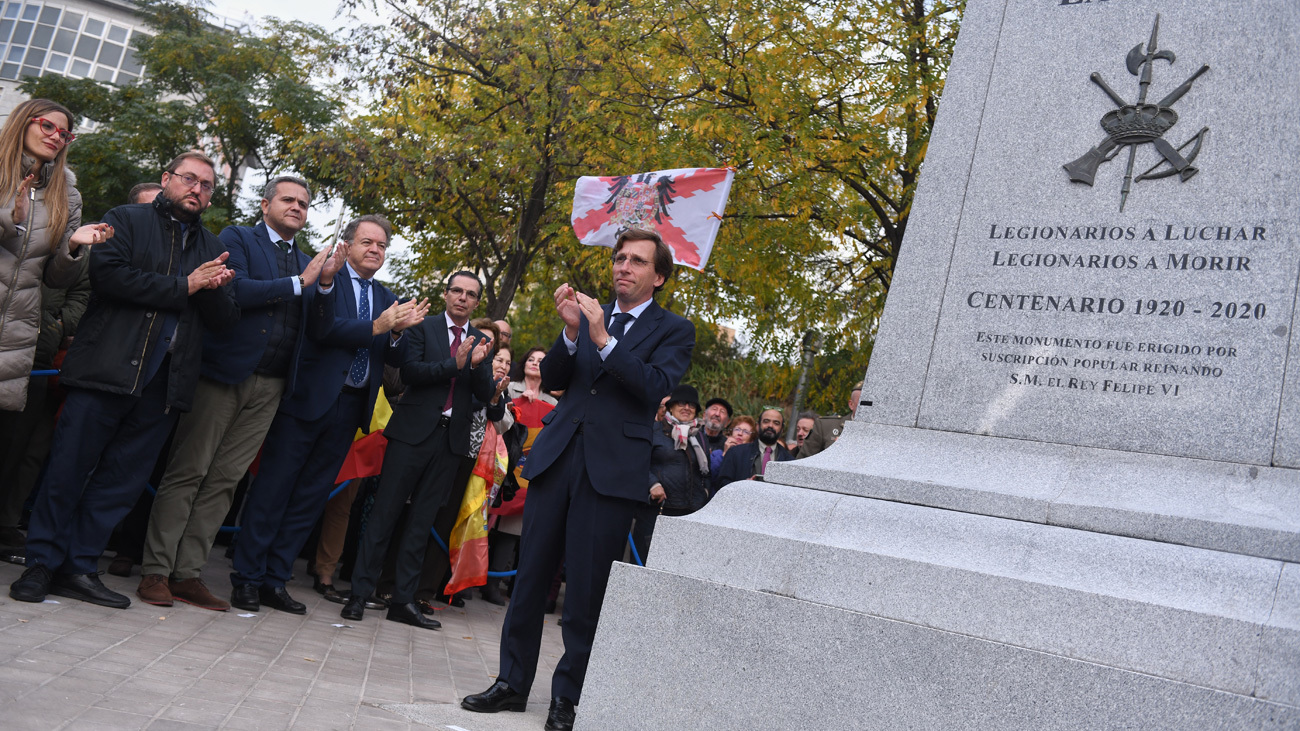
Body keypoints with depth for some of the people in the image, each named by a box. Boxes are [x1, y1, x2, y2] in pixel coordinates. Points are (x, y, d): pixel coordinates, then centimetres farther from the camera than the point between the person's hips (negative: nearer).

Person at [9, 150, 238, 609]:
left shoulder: (212, 249, 20)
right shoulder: (127, 221, 8)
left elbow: (226, 319, 13)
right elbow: (108, 273, -11)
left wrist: (213, 288, -8)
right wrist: (185, 285, -10)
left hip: (164, 383, 4)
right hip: (107, 370, -4)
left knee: (123, 480, 5)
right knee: (69, 468, 0)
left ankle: (80, 567, 15)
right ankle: (43, 564, 13)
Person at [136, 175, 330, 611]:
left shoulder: (306, 263, 19)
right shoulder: (237, 239, 5)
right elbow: (235, 291, -13)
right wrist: (299, 283, -13)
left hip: (269, 386, 5)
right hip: (226, 373, -5)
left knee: (224, 480, 4)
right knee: (188, 472, -3)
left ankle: (188, 573, 9)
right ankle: (156, 571, 4)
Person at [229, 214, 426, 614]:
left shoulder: (386, 297, 16)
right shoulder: (327, 278, -1)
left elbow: (396, 357, 8)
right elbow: (322, 329, -17)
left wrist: (398, 332, -12)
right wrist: (376, 328, -23)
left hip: (350, 406, 6)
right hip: (309, 398, -6)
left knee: (311, 496, 9)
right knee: (273, 488, -1)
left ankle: (274, 579, 17)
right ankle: (247, 578, 9)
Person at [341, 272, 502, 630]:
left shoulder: (481, 342, 13)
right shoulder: (423, 327, 3)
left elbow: (486, 395, 4)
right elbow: (409, 372, -10)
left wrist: (478, 364, -14)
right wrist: (454, 364, -18)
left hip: (451, 439, 3)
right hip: (414, 432, -3)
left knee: (422, 520, 7)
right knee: (385, 512, -2)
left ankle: (403, 600, 12)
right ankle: (360, 593, 4)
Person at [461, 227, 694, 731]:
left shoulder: (674, 330, 5)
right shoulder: (587, 314, 14)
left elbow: (656, 386, -12)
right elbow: (551, 380, 7)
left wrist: (602, 338, -18)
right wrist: (571, 332, -10)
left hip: (612, 468, -3)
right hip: (557, 457, 4)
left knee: (586, 590, 1)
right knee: (530, 575, 8)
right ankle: (512, 682, 20)